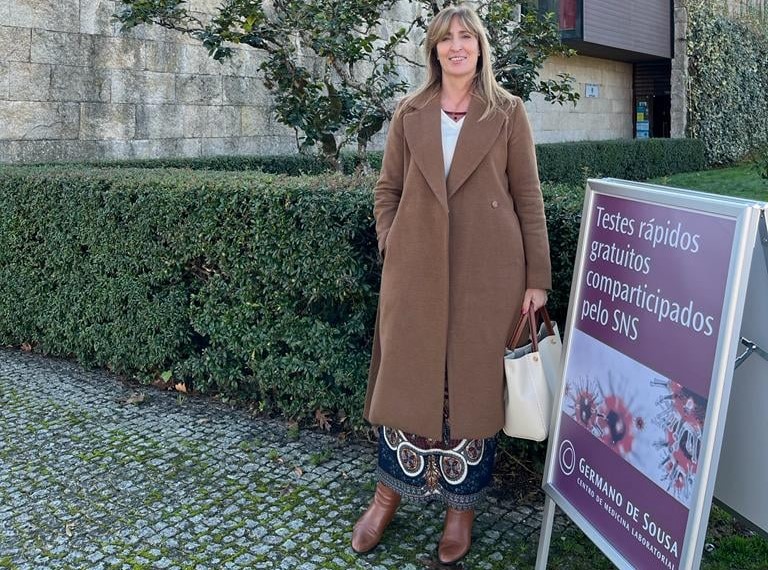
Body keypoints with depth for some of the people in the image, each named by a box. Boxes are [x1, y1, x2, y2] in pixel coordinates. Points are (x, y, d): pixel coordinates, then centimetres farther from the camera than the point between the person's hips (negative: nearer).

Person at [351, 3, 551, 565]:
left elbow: (528, 198, 2)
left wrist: (537, 278, -2)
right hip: (416, 271, 2)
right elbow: (387, 189, 13)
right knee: (407, 381, 7)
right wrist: (390, 247, 0)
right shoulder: (410, 114, 9)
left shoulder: (508, 113, 4)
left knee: (473, 386, 6)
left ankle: (462, 506, 23)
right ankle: (389, 494, 26)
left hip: (486, 274, -1)